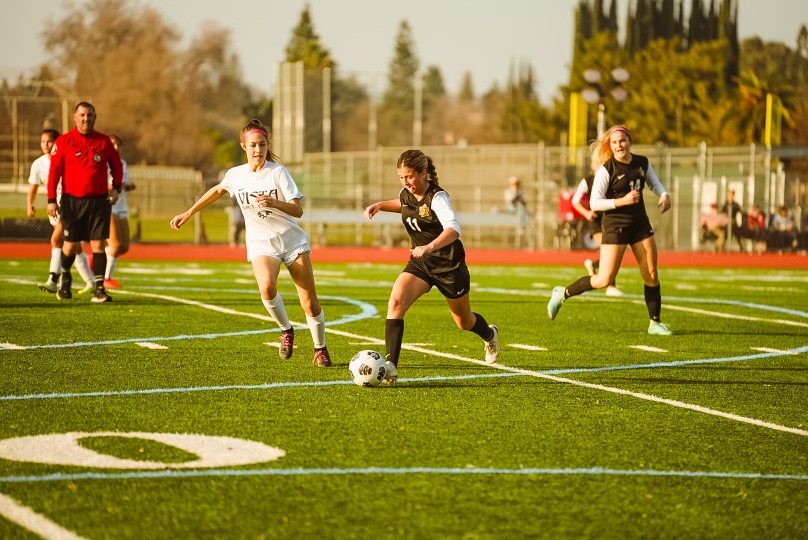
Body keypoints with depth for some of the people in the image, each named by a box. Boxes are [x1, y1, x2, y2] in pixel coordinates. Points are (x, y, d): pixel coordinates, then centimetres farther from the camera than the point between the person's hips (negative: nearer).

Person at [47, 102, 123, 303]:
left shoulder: (104, 141, 4)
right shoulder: (64, 141, -2)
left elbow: (116, 165, 17)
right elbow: (54, 171, -2)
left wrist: (116, 187, 2)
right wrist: (51, 200, -7)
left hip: (99, 200, 1)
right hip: (72, 200, -1)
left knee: (98, 244, -6)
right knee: (70, 244, 6)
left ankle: (99, 289, -6)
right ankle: (65, 278, 34)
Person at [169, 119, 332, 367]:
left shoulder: (278, 171, -12)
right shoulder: (235, 175, -2)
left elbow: (298, 210, -19)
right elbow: (218, 190, 21)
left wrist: (273, 203, -37)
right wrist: (189, 213, 24)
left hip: (293, 240, -1)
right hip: (261, 243, 1)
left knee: (309, 301, -1)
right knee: (267, 287, -31)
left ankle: (320, 349, 22)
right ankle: (286, 331, -5)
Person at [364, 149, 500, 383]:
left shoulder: (437, 197, -25)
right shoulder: (406, 194, -5)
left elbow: (453, 229, -42)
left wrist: (430, 247, -59)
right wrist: (381, 205, 5)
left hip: (449, 264, -5)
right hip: (420, 263, 5)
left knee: (464, 322, 16)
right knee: (395, 302, -23)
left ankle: (490, 334, 53)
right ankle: (390, 365, -27)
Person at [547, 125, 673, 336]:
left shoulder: (642, 163, 2)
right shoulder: (606, 169, -14)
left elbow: (654, 183, 22)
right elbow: (594, 203, -16)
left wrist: (664, 195, 1)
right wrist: (622, 201, -26)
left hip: (640, 224, 5)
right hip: (615, 226, -5)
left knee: (651, 276, 4)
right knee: (604, 280, -8)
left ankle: (655, 323, 16)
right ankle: (563, 294, 12)